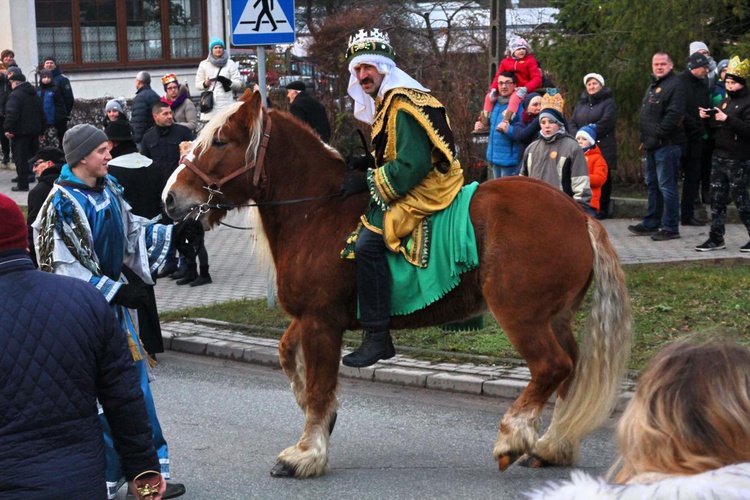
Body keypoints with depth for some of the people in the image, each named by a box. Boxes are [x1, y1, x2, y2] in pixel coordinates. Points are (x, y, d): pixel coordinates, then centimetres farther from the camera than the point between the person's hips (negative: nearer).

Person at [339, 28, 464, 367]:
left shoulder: (403, 107, -17)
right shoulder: (388, 103, 18)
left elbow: (413, 165, -24)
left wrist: (367, 181, -18)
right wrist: (369, 163, 10)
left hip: (423, 192, -12)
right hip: (414, 187, 12)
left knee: (368, 242, -23)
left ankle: (377, 337, -21)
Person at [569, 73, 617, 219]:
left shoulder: (608, 102, 2)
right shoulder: (581, 103, 21)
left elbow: (605, 124, -10)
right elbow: (572, 123, 14)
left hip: (602, 148, -4)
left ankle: (602, 209, 3)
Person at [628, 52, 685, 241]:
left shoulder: (674, 85, -11)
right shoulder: (653, 86, 20)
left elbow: (674, 114, -21)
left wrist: (656, 136, -20)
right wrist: (645, 139, 16)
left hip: (667, 145, -10)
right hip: (653, 145, 10)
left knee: (666, 186, -8)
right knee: (652, 185, 16)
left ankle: (670, 228, -4)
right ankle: (651, 224, 25)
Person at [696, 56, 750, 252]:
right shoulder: (725, 101, 15)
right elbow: (715, 127, 21)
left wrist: (728, 119, -28)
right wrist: (707, 117, 2)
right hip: (719, 156, 8)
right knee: (717, 197, 7)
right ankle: (716, 238, 11)